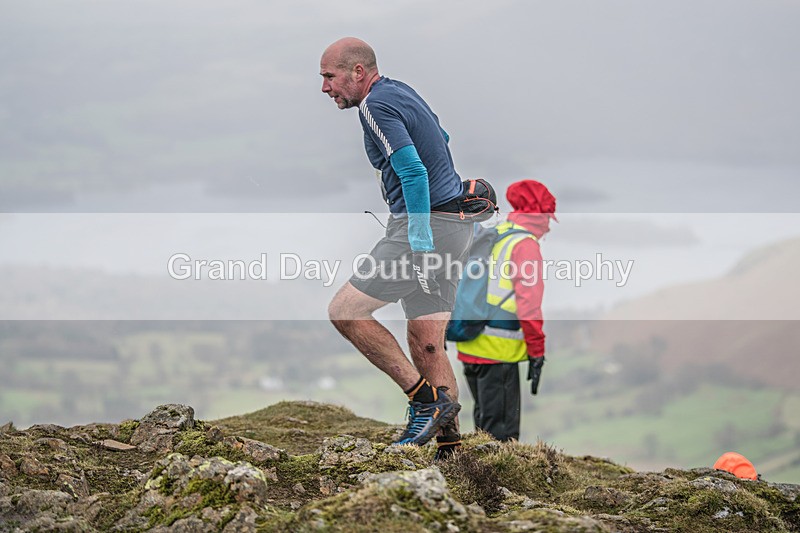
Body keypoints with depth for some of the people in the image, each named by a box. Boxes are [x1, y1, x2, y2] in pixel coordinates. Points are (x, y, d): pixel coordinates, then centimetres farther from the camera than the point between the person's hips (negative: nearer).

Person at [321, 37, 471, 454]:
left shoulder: (376, 104, -12)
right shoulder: (401, 92, 17)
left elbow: (413, 172, -23)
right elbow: (442, 140, 32)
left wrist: (420, 244, -27)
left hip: (426, 226, -10)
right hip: (454, 227, 10)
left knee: (345, 311, -7)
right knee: (425, 344, 9)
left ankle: (425, 399, -9)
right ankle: (449, 444, 6)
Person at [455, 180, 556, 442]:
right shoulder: (526, 245, -9)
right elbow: (529, 303, -15)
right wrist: (537, 352, -12)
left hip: (469, 344, 9)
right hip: (498, 350, -9)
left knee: (485, 418, 19)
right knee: (501, 430, -6)